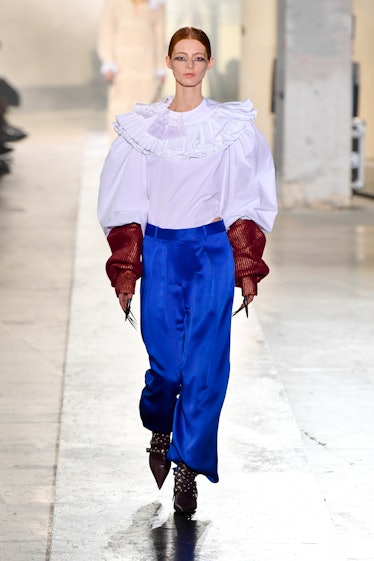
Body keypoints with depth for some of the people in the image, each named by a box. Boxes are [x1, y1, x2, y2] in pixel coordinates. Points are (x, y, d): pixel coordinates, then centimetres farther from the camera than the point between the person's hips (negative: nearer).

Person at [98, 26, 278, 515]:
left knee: (204, 364, -5)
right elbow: (128, 205, 6)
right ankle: (159, 431, 33)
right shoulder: (142, 127, 4)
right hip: (159, 254, 1)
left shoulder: (233, 127, 2)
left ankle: (187, 468, 4)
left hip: (213, 253, -1)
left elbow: (246, 205, 4)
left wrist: (248, 271, 1)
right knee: (165, 360, 0)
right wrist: (125, 274, 3)